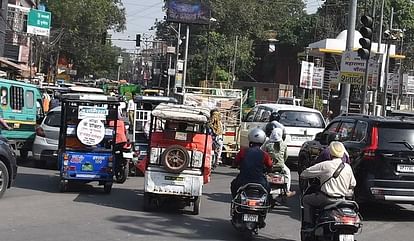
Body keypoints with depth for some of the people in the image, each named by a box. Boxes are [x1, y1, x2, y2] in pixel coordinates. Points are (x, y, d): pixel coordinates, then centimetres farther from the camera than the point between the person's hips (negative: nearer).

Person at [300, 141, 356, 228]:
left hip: (326, 199, -5)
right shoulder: (348, 167, 2)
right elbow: (352, 184, 14)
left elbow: (304, 174, -5)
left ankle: (308, 223, 8)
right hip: (341, 200, 5)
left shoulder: (324, 165, -11)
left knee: (306, 199, 17)